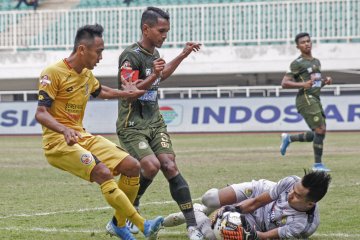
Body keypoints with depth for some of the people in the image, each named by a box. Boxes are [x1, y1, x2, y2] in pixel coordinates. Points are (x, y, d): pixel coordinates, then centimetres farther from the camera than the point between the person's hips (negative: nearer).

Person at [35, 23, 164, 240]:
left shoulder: (87, 75, 12)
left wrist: (124, 93, 25)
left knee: (132, 166, -3)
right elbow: (41, 113, -19)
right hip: (58, 142, -8)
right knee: (103, 173, -28)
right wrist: (65, 130, -35)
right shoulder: (53, 73, -13)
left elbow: (99, 91, 37)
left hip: (82, 137, 8)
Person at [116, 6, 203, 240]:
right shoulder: (131, 55, -15)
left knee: (170, 167, -8)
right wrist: (153, 76, -33)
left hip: (155, 122, 7)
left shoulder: (154, 53, 11)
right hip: (132, 125, -7)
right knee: (152, 166, -24)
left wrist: (182, 55, 28)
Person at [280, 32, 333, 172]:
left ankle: (288, 138, 24)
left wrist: (325, 81, 9)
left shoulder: (316, 62, 19)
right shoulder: (297, 63, -5)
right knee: (320, 130, -14)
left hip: (315, 100, 9)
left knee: (317, 134, 7)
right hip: (306, 99, -9)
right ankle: (318, 164, -5)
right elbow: (284, 83, -10)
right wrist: (303, 84, -22)